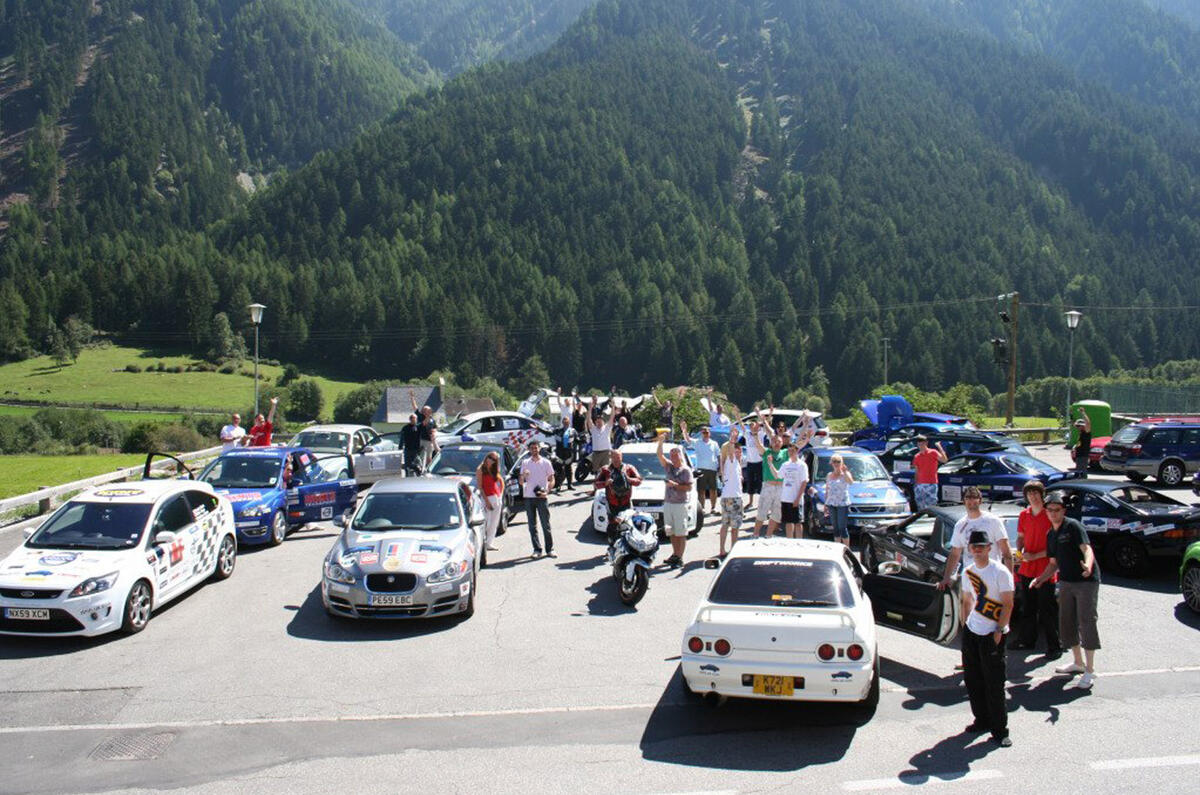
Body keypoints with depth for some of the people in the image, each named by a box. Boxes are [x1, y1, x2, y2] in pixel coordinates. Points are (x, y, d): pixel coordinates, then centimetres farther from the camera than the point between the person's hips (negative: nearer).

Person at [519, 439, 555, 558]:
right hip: (528, 497, 2)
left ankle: (550, 549, 3)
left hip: (541, 497, -2)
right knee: (532, 525, 4)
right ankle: (537, 550, 10)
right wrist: (523, 476, -14)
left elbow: (552, 480, 4)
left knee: (546, 525, -2)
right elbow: (521, 482, 8)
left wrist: (546, 492, -12)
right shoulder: (525, 463, 9)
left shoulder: (546, 462, 4)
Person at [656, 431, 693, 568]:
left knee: (681, 533, -4)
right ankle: (675, 554, 22)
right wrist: (660, 442, -16)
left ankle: (680, 558, -3)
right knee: (672, 532, 12)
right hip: (668, 503, 6)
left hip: (680, 504, -6)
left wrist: (675, 485, -18)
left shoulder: (686, 470, -4)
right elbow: (660, 455, -3)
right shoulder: (669, 466, 10)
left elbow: (689, 487, -9)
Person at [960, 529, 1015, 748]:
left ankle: (1000, 730, 5)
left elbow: (1008, 605, -11)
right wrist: (965, 625, 12)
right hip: (971, 631, 6)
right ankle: (982, 720, 26)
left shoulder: (1000, 572, -11)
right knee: (972, 679, 11)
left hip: (992, 634, -6)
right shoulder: (968, 571, 9)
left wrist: (999, 631, -16)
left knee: (994, 683, -4)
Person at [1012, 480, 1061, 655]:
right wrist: (1019, 551, -1)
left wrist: (1035, 556, -16)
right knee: (1027, 608, 15)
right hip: (1026, 569, 6)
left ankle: (1054, 645, 7)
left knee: (1047, 610, -2)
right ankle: (1026, 640, 27)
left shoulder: (1050, 515, -10)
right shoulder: (1024, 515, 9)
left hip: (1045, 570, -6)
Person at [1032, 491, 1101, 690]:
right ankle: (1078, 663, 29)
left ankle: (1090, 670, -3)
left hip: (1086, 582, -8)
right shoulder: (1050, 535, 15)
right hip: (1066, 582, 8)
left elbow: (1087, 548, -20)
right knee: (1066, 624, 12)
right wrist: (1041, 579, 8)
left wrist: (1088, 566, -39)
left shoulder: (1073, 526, -8)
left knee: (1086, 623, -8)